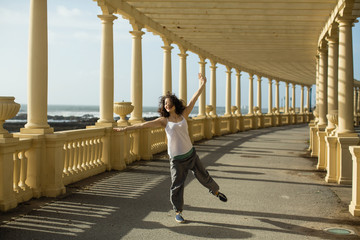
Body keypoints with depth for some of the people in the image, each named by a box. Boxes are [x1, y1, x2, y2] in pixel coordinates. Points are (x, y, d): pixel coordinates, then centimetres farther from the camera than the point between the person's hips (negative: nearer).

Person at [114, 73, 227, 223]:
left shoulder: (183, 115, 3)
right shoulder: (164, 120, -3)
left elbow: (193, 100, -3)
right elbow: (144, 125, -6)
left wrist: (202, 85, -10)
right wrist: (125, 128, -9)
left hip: (191, 154, 2)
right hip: (177, 159, -2)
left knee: (203, 176, 15)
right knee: (177, 185, -1)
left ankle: (216, 191, 43)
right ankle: (178, 212, 14)